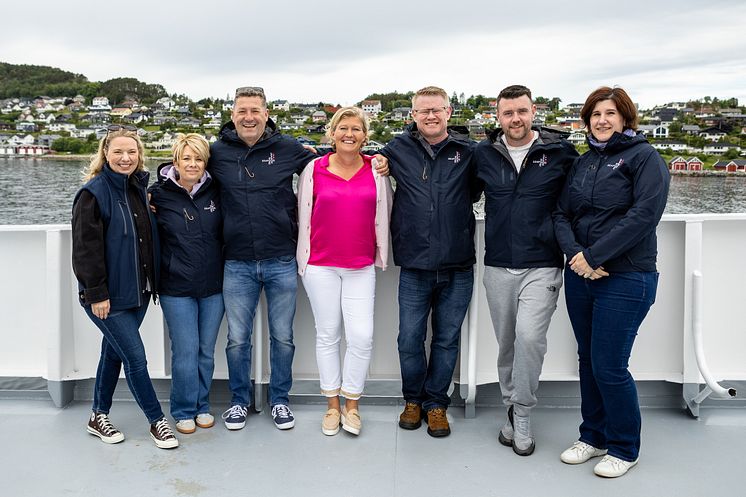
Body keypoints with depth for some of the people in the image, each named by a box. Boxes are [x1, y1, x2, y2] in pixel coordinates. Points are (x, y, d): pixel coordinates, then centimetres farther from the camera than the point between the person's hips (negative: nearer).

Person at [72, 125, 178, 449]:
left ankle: (99, 417, 32)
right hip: (108, 296, -7)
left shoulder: (138, 188, 10)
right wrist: (96, 294, -17)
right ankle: (157, 421, 12)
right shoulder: (93, 193, -13)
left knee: (114, 352, 17)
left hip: (137, 290, 7)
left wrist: (150, 282, 15)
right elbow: (86, 248, -16)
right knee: (136, 357, -3)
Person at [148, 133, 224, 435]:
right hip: (177, 288, -2)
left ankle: (202, 405, 29)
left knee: (207, 350, 12)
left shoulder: (215, 192, 2)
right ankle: (184, 410, 20)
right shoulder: (159, 195, -4)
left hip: (213, 286, 3)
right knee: (185, 351, 1)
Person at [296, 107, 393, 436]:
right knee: (327, 335, 9)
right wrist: (304, 257, 8)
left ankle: (351, 404, 16)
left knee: (362, 337, -5)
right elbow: (304, 215, 6)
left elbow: (384, 212, 10)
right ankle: (332, 406, 25)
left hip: (361, 266, 0)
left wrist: (381, 254, 12)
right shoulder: (314, 169, -1)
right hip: (321, 265, 0)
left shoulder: (376, 170, 1)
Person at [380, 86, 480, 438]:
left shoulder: (468, 151, 2)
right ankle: (413, 399, 31)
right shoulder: (398, 149, 3)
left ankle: (436, 403, 29)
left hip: (458, 267, 0)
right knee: (409, 339, 8)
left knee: (447, 339, 11)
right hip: (414, 266, 0)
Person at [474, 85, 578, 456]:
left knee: (530, 335, -18)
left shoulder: (559, 152, -1)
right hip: (498, 267, 3)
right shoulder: (484, 154, 5)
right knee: (506, 343, 11)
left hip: (542, 266, -3)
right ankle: (512, 410, 29)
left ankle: (522, 413, 2)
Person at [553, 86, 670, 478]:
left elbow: (643, 215, -17)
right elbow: (561, 214, 8)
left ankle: (624, 449, 18)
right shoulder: (583, 162, 14)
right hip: (580, 276, 6)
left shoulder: (644, 157, -5)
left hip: (625, 279, -6)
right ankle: (593, 436, 31)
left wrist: (594, 255, -19)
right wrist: (575, 253, -11)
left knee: (609, 366, -3)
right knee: (587, 360, 14)